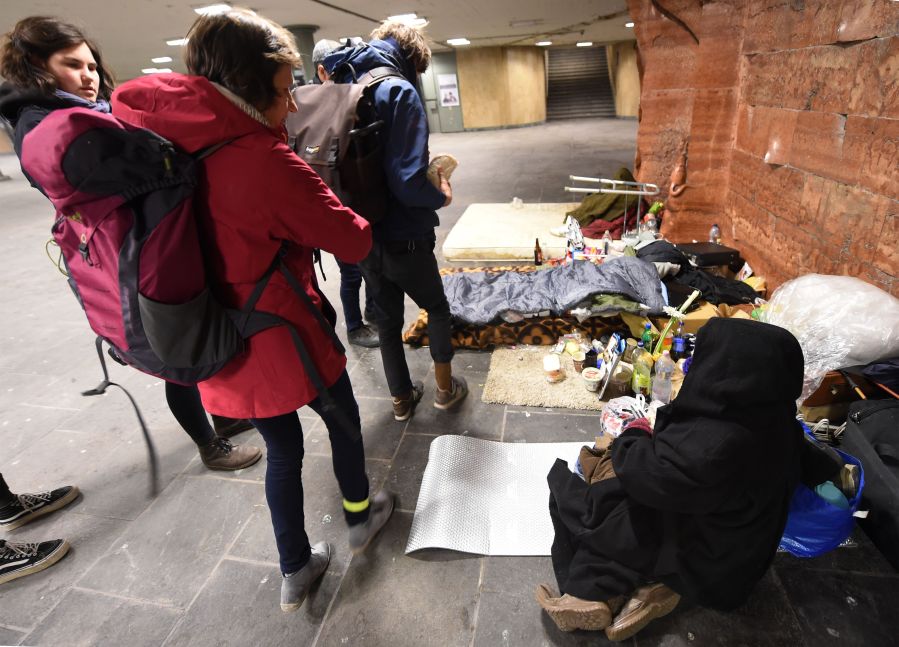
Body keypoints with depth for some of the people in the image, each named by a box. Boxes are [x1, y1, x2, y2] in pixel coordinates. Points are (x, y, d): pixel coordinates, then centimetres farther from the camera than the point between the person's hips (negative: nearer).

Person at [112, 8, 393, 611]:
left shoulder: (164, 147, -3)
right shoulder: (268, 161, -23)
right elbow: (354, 242, -17)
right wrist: (346, 214, 5)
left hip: (218, 345, 6)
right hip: (285, 338, -6)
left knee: (283, 448, 23)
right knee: (343, 420, 22)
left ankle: (295, 571, 38)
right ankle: (360, 516, 47)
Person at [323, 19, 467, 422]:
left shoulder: (341, 89, 5)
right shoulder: (398, 91, -16)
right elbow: (408, 182, -26)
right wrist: (441, 196, -7)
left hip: (363, 237, 6)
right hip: (403, 238, -6)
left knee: (387, 316, 19)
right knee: (436, 307, 17)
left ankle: (402, 398, 33)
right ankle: (445, 388, 31)